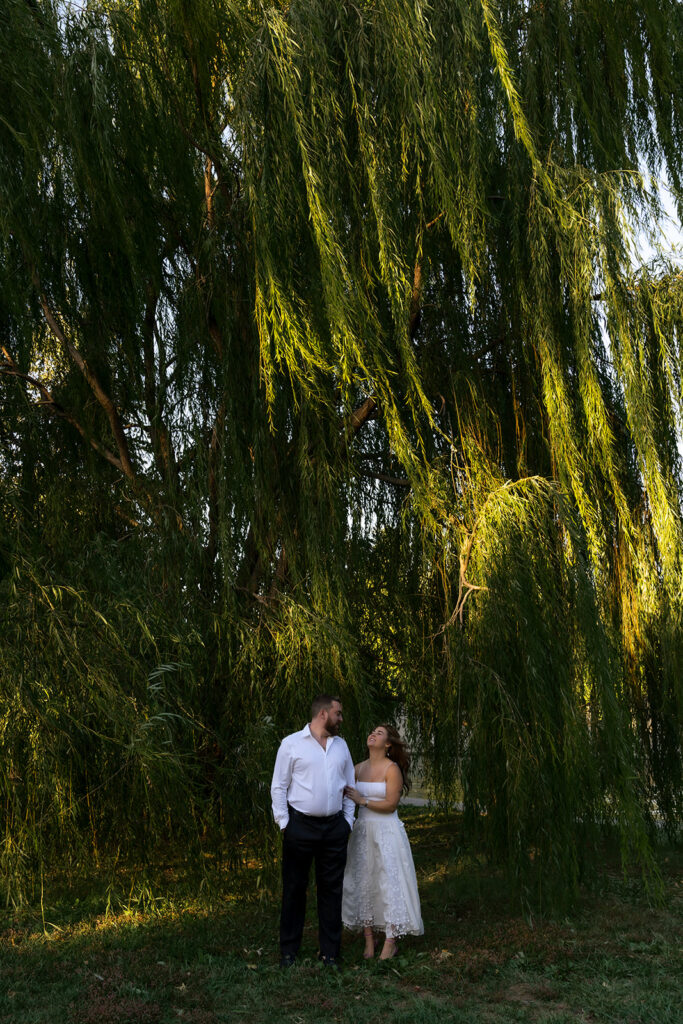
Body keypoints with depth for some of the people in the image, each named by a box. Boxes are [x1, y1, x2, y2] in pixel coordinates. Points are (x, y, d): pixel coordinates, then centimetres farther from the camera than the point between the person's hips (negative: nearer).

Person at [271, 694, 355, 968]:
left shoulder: (341, 745, 12)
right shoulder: (292, 744, -3)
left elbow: (349, 787, 16)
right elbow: (278, 787, -2)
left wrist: (348, 821, 9)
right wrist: (284, 824, -7)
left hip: (334, 827, 4)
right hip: (300, 826, -4)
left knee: (331, 889, 8)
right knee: (294, 889, 4)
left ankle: (330, 952, 18)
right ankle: (288, 951, 16)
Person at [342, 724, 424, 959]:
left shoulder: (392, 768, -9)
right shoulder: (359, 768, 8)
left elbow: (391, 804, -14)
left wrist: (362, 800, -11)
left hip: (386, 832, -6)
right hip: (363, 831, 6)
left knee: (389, 882, -3)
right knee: (362, 882, 6)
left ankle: (390, 942, 6)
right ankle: (369, 940, 16)